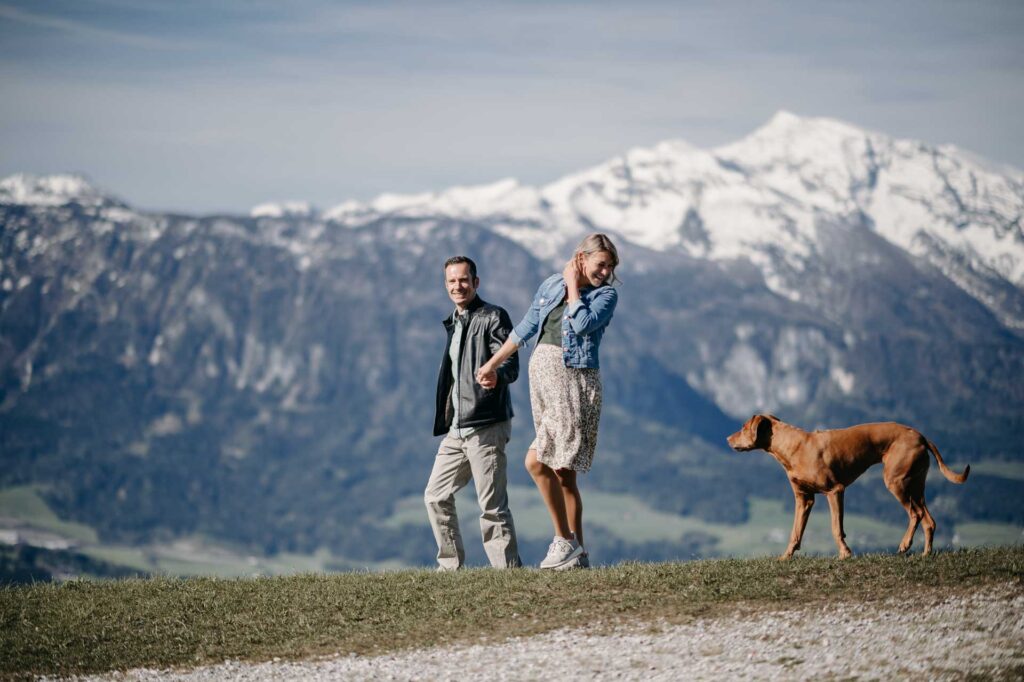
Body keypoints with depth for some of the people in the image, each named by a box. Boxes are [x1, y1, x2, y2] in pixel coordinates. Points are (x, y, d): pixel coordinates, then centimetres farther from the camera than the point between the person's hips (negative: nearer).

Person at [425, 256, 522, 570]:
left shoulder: (493, 317, -6)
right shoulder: (454, 323, 20)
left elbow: (511, 364, -17)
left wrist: (496, 374, -40)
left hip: (486, 426, -9)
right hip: (456, 429, 9)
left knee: (492, 505, -9)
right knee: (436, 496, 9)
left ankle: (508, 570, -4)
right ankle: (450, 565, 17)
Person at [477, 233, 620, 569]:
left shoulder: (606, 294, -2)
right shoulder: (551, 285, 12)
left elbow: (582, 324, -19)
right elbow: (525, 328, 20)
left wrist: (573, 286, -8)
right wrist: (492, 365, 22)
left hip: (573, 381, -6)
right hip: (542, 375, 6)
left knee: (536, 461, -16)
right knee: (562, 472, 7)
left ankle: (565, 540, -8)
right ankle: (578, 554, 11)